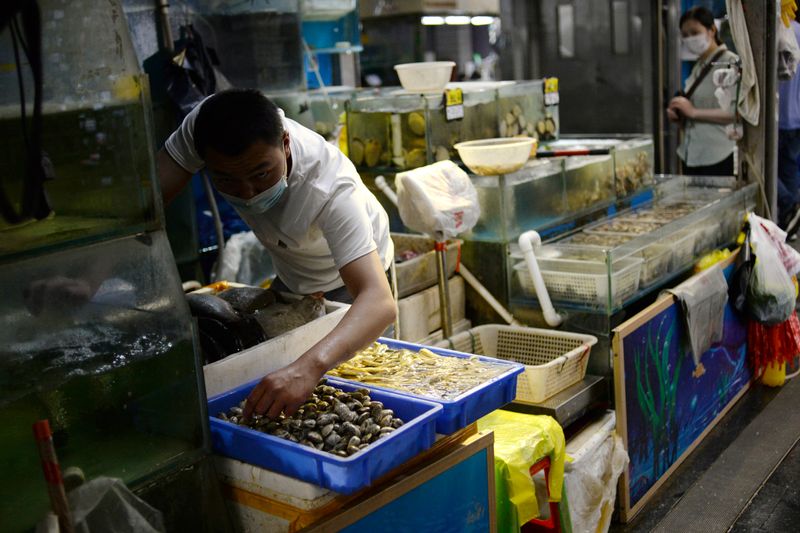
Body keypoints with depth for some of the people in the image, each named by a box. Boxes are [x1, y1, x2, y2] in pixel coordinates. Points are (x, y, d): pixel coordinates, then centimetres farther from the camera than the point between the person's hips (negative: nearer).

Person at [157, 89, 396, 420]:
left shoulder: (331, 191, -45)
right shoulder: (204, 125, -33)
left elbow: (380, 302, -54)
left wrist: (310, 367, -72)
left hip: (349, 281, -4)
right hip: (290, 278, 4)